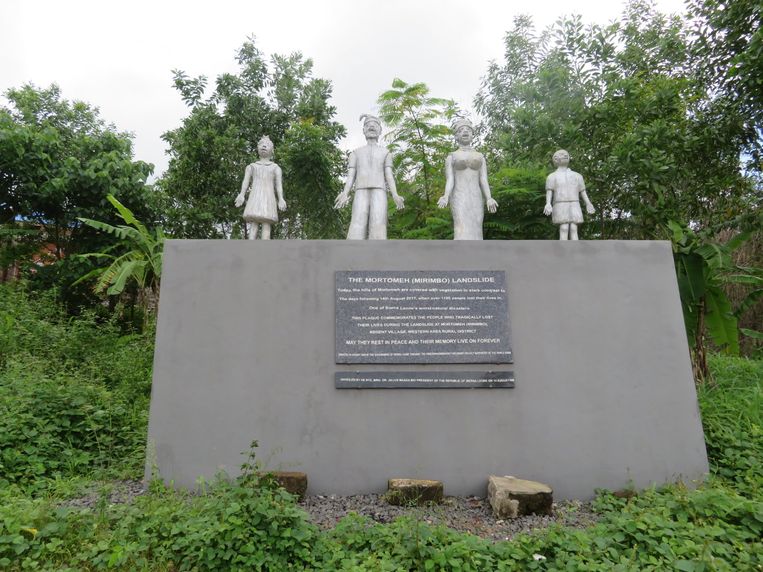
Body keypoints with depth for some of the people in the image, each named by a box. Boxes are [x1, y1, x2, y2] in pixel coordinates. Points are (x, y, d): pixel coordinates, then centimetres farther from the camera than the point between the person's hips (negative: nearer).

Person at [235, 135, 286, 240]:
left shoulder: (275, 167, 20)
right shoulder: (252, 166, 24)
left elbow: (278, 184, 7)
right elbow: (246, 181, 9)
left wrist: (281, 199, -11)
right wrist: (242, 195, -10)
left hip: (268, 197, -1)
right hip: (255, 196, 1)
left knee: (266, 224, -14)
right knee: (253, 224, -13)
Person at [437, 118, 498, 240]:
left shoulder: (480, 157, 18)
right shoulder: (451, 157, 11)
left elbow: (483, 180, 7)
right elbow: (449, 181, 0)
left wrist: (489, 199, -12)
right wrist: (445, 197, -21)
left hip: (476, 199, 3)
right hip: (459, 199, -3)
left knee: (474, 235, -4)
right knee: (463, 234, -20)